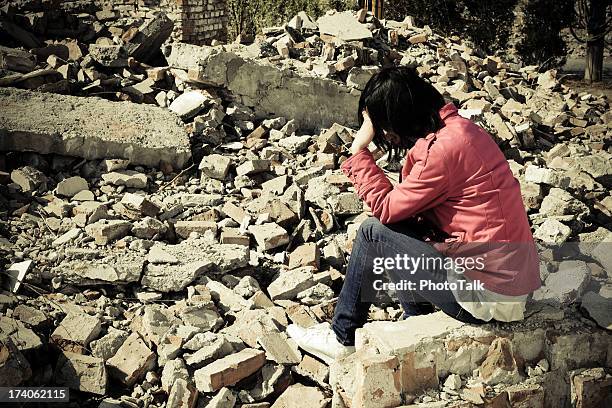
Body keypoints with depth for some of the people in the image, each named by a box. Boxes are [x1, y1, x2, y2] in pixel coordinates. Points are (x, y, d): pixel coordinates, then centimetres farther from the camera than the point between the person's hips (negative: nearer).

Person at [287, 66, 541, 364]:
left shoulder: (443, 149, -22)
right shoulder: (455, 126, 7)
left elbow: (385, 208, -12)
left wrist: (359, 148, -7)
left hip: (489, 296, -9)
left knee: (373, 232, -5)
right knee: (397, 225, 14)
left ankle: (342, 338, 12)